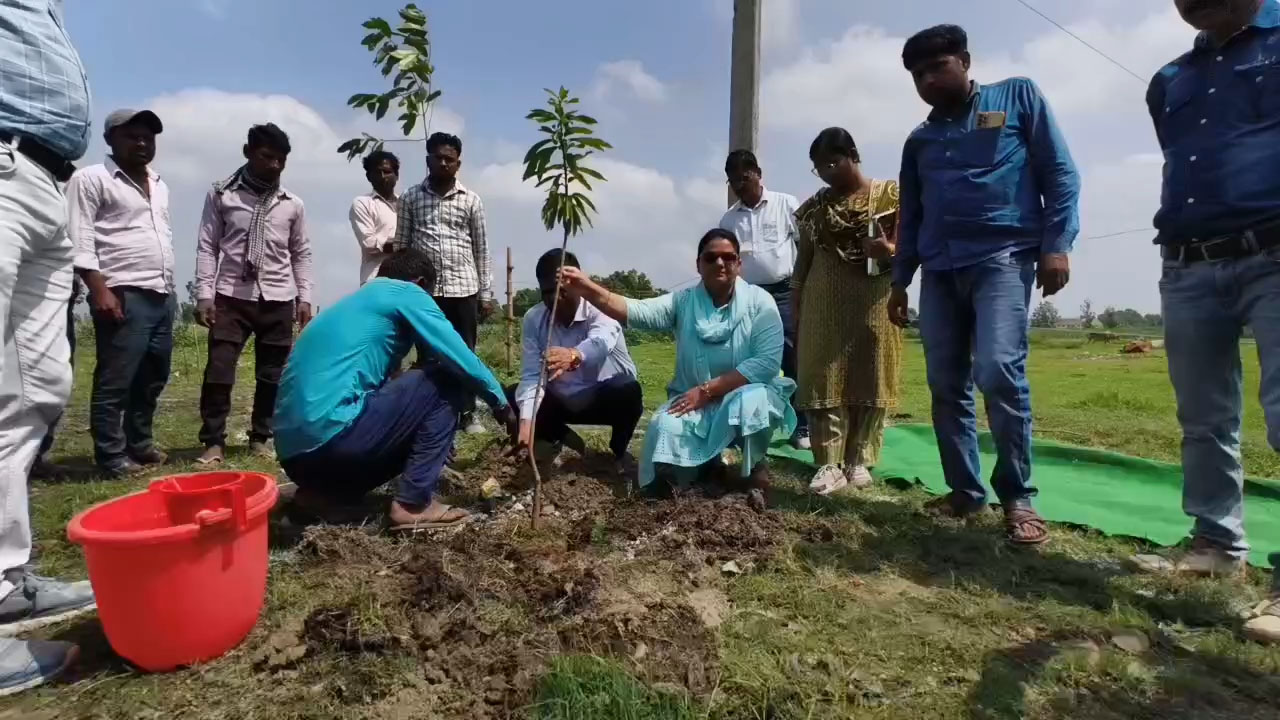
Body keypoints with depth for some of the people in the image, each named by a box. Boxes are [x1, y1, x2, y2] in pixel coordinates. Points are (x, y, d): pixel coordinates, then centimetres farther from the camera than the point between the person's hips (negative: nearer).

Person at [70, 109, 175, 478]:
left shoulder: (160, 186, 21)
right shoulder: (90, 179, 0)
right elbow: (79, 240, -8)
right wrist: (99, 289, -17)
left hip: (162, 296, 7)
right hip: (124, 296, -7)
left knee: (152, 379, 12)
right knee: (115, 381, -3)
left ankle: (140, 444, 24)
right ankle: (112, 456, 4)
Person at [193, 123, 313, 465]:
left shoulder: (293, 204, 8)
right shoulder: (221, 194, 3)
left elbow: (301, 254, 12)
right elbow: (207, 247, 2)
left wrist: (304, 297, 5)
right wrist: (204, 295, -5)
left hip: (278, 299, 2)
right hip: (231, 297, -2)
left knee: (272, 375, 6)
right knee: (218, 372, -3)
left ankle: (261, 437, 20)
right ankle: (214, 442, 10)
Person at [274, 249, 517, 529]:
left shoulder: (354, 302, 28)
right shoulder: (406, 293, 3)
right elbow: (462, 359, -2)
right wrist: (502, 404, 15)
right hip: (331, 435, -9)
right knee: (445, 385, 4)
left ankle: (323, 491, 12)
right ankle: (413, 503, 0)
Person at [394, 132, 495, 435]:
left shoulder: (471, 200, 7)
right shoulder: (410, 198, 7)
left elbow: (481, 249, 7)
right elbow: (401, 246, 7)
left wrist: (486, 293, 3)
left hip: (463, 288, 0)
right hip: (424, 289, 0)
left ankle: (467, 413, 14)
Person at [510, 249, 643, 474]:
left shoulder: (600, 308, -23)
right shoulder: (534, 318, -11)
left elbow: (600, 341, -47)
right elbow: (530, 375, -17)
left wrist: (573, 355, -71)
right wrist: (526, 420, -34)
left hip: (603, 399, -4)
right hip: (561, 399, 4)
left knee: (628, 391, -36)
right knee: (509, 400, -14)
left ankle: (618, 452, -6)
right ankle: (565, 439, 7)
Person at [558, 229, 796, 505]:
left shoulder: (759, 301, -9)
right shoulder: (684, 301, -3)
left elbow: (767, 361, -18)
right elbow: (636, 312, -19)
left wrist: (707, 389, -22)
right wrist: (589, 290, -36)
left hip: (747, 394, -2)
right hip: (695, 401, 2)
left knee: (750, 402, -35)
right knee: (666, 428, -26)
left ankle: (757, 468, -4)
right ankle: (707, 459, 10)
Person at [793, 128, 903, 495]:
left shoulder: (890, 194, 2)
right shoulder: (815, 206, 11)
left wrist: (888, 251, -24)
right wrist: (796, 305, 8)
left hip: (874, 301, -1)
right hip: (825, 301, 2)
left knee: (870, 377, 1)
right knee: (824, 377, -5)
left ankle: (859, 459, 12)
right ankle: (830, 464, -3)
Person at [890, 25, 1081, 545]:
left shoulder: (1018, 97, 11)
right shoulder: (920, 141, 21)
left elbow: (1060, 173, 5)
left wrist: (1056, 243, -7)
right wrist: (899, 281, 16)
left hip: (1003, 257, -4)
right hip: (940, 271, 5)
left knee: (999, 372, -19)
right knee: (946, 385, 1)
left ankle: (1018, 498, -4)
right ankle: (965, 491, 11)